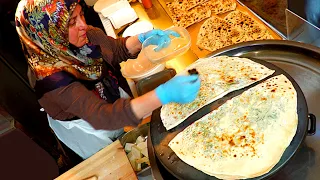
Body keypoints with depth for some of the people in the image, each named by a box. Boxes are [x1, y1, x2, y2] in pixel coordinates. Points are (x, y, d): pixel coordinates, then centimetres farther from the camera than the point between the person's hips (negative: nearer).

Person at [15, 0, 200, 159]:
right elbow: (103, 117, -45)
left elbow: (117, 49, 0)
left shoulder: (87, 34, -19)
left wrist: (142, 38, -20)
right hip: (91, 130, -5)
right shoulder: (52, 78, -37)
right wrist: (164, 95, -54)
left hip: (119, 100, 5)